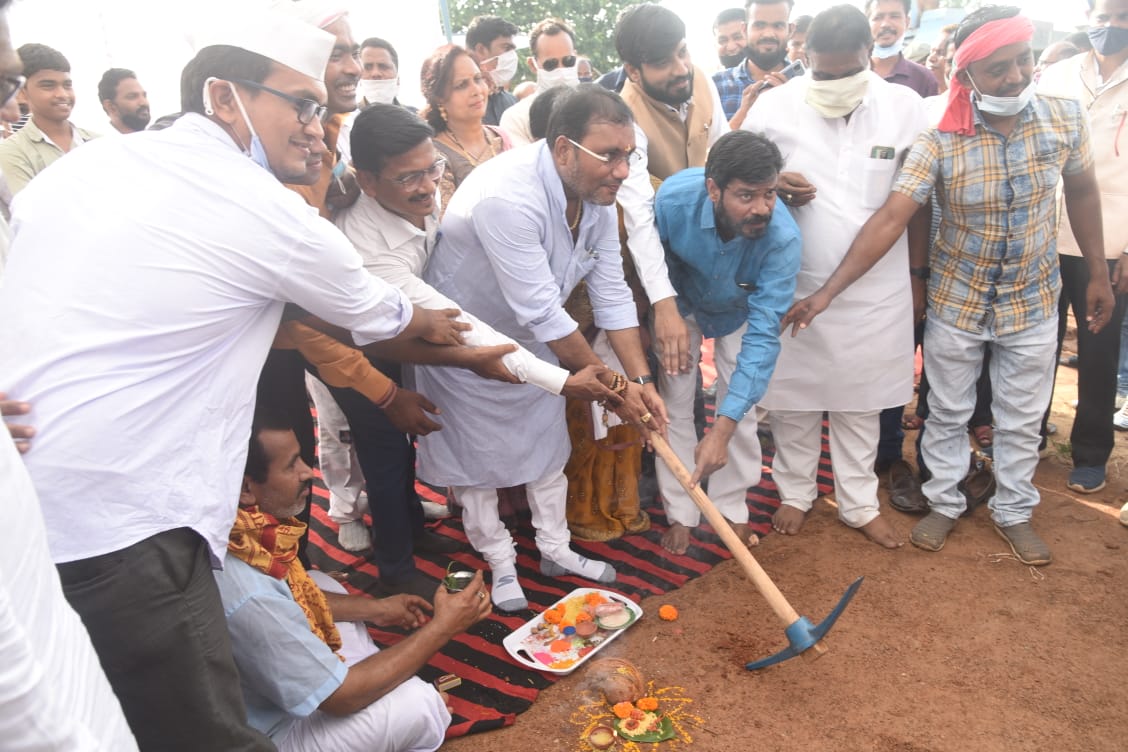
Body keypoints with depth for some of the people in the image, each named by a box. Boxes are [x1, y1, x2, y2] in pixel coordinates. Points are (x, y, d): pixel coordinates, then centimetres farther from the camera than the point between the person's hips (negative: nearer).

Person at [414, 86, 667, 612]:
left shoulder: (597, 195, -12)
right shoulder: (507, 198, -38)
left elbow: (612, 295, -10)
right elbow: (542, 313, -36)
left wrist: (640, 380, -16)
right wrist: (610, 385, -26)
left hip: (533, 342, 7)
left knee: (547, 442, 16)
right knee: (478, 456, 7)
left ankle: (554, 547, 36)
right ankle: (499, 563, 28)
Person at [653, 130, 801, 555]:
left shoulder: (782, 237, -40)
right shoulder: (674, 197, -39)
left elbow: (763, 334, -43)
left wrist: (722, 430, -49)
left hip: (740, 311, 0)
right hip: (681, 303, 0)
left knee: (740, 407, -1)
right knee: (674, 402, -2)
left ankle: (732, 509, 20)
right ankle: (680, 513, 13)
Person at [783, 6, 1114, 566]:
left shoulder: (1065, 118, -9)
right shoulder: (939, 140, -20)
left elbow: (1082, 192, 5)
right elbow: (890, 219, -27)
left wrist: (1098, 274, 8)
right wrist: (827, 292, -35)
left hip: (1032, 303, 2)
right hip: (955, 301, -2)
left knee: (1022, 419, 15)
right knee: (947, 412, 14)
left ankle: (1014, 511, 36)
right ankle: (943, 503, 35)